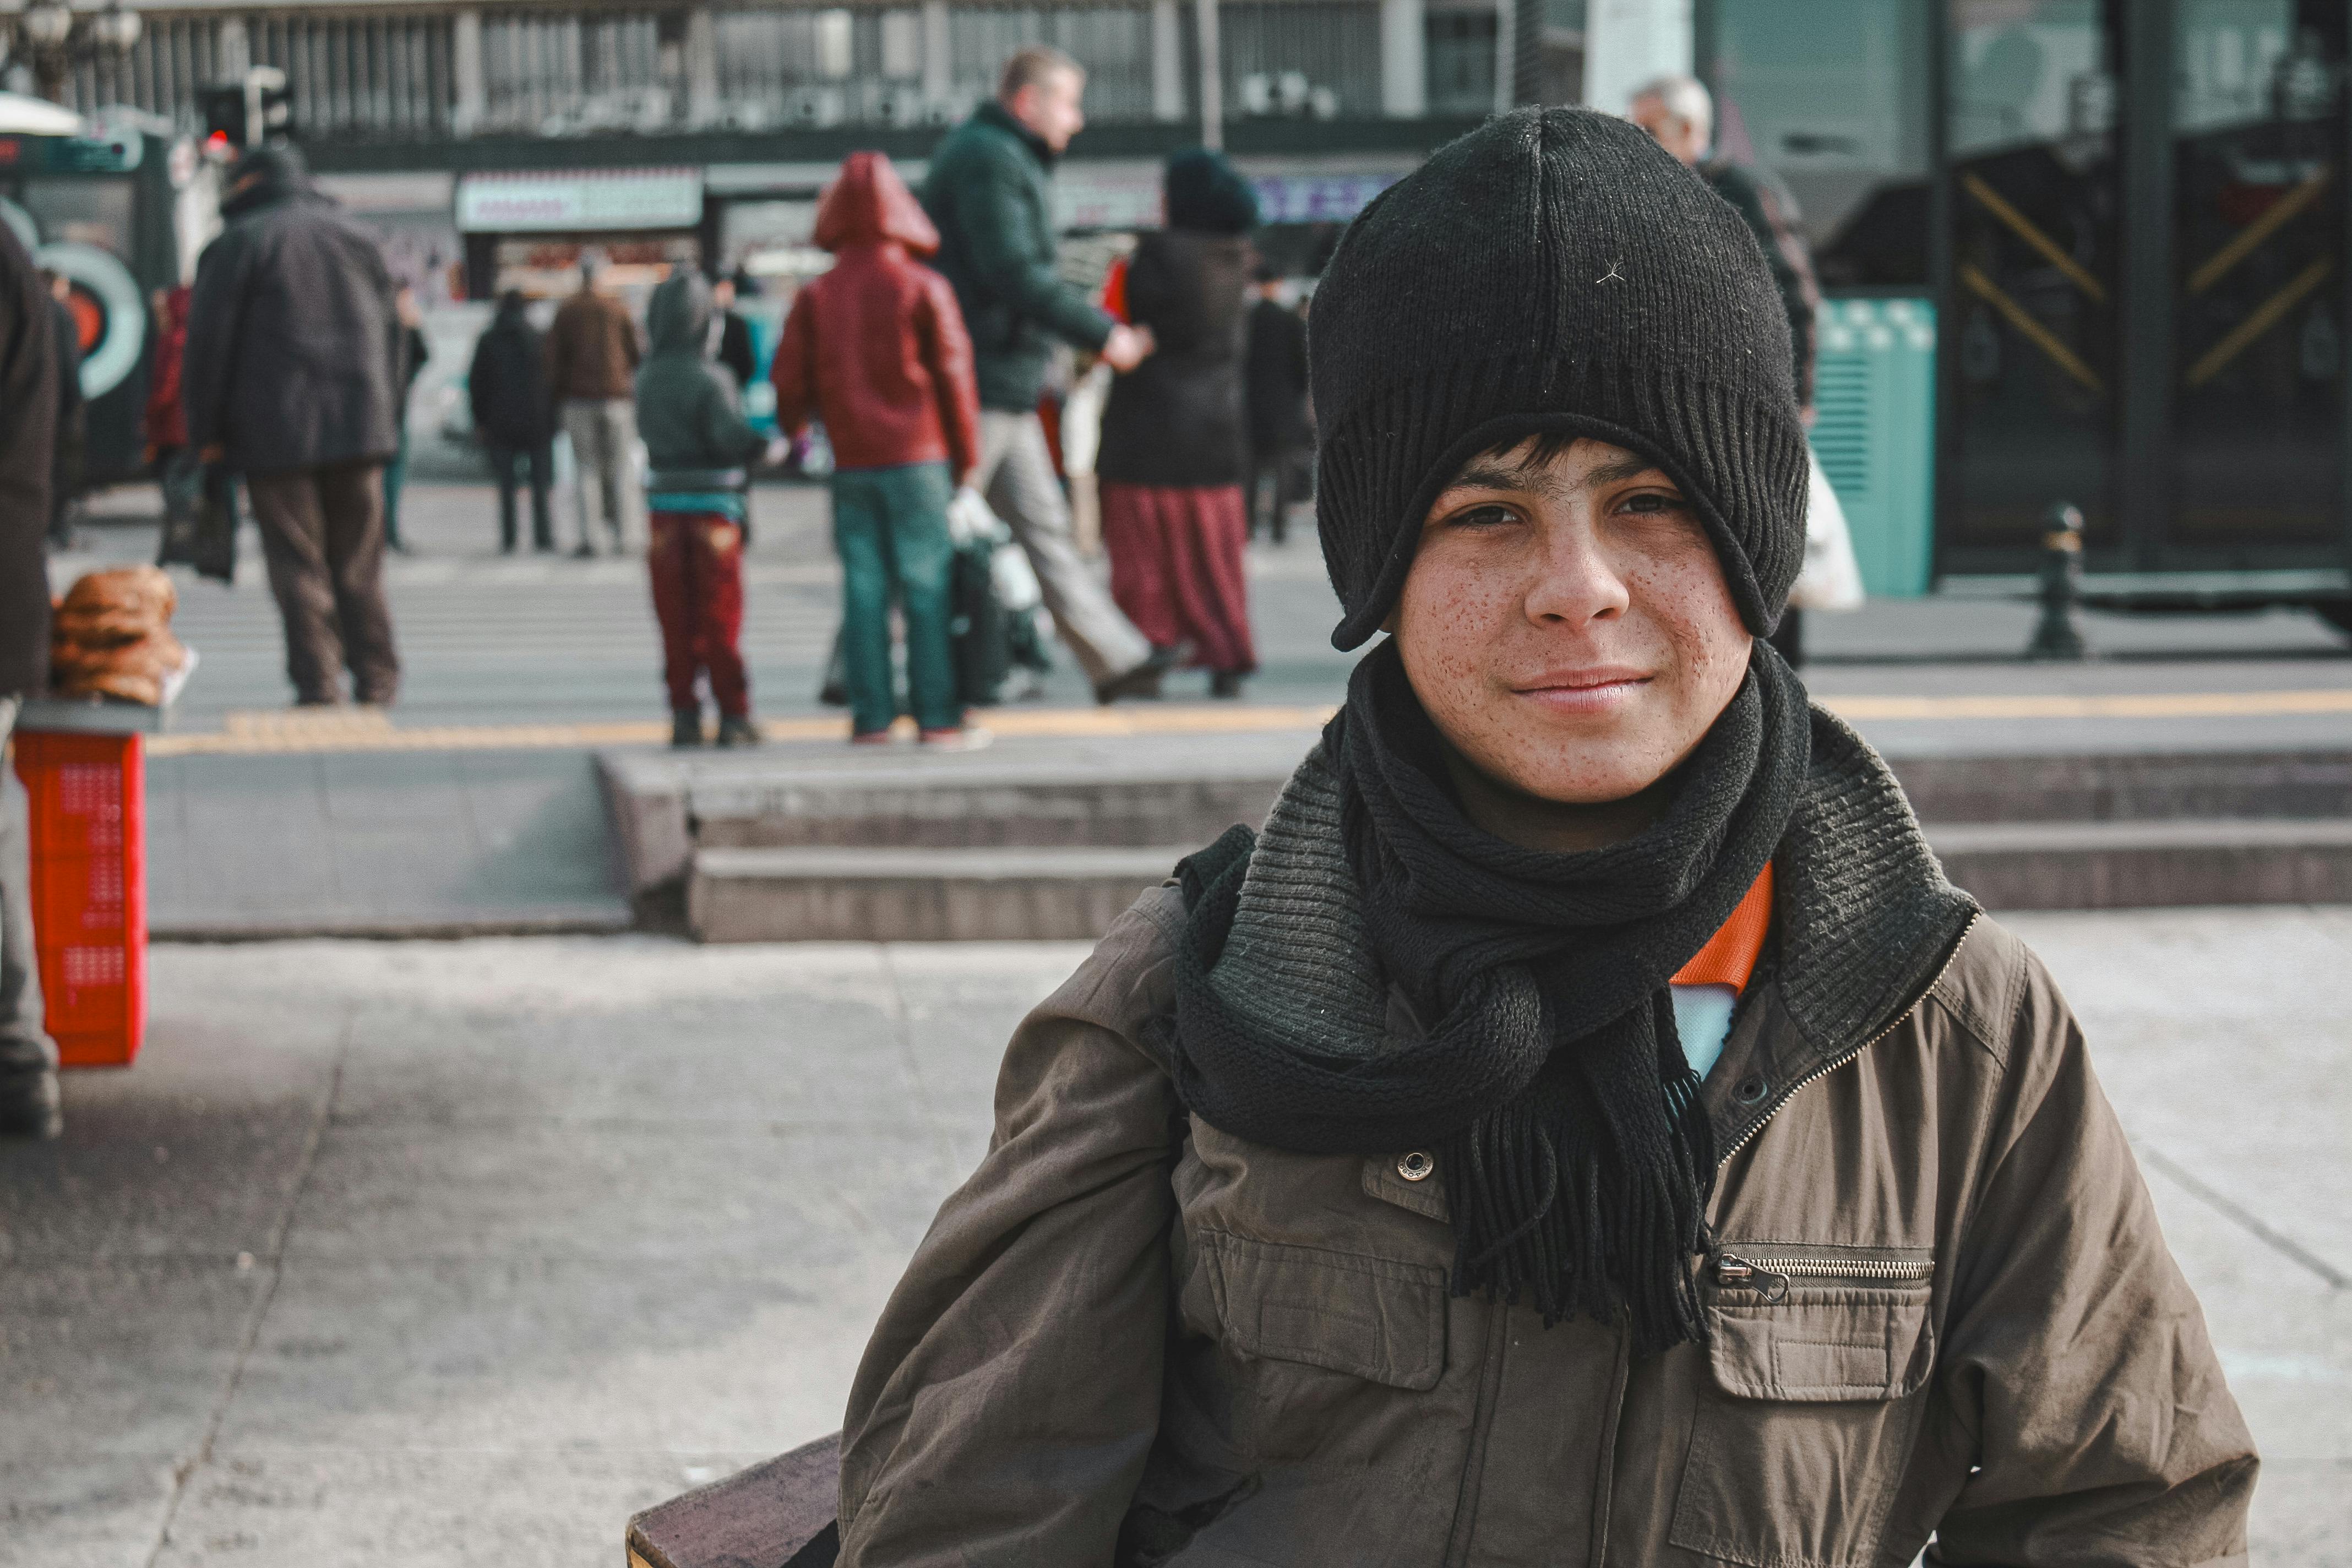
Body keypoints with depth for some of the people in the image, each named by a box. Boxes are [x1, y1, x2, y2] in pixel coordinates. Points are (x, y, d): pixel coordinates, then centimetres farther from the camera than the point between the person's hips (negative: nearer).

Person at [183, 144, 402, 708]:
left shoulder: (236, 245, -1)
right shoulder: (353, 235, 14)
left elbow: (208, 342, -4)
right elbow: (389, 329, 17)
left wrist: (206, 430, 1)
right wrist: (386, 417, 21)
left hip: (275, 432, -4)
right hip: (359, 425, 4)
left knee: (298, 564, -1)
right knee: (360, 564, 8)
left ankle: (317, 682, -5)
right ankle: (376, 680, 6)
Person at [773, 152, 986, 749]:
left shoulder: (814, 296, 3)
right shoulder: (925, 288, -4)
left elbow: (790, 381, 4)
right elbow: (954, 376, -3)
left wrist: (792, 428, 25)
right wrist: (966, 456, 5)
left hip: (852, 464, 3)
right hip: (918, 456, -3)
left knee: (864, 588, 6)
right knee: (929, 587, -1)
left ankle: (870, 715, 5)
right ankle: (937, 717, -1)